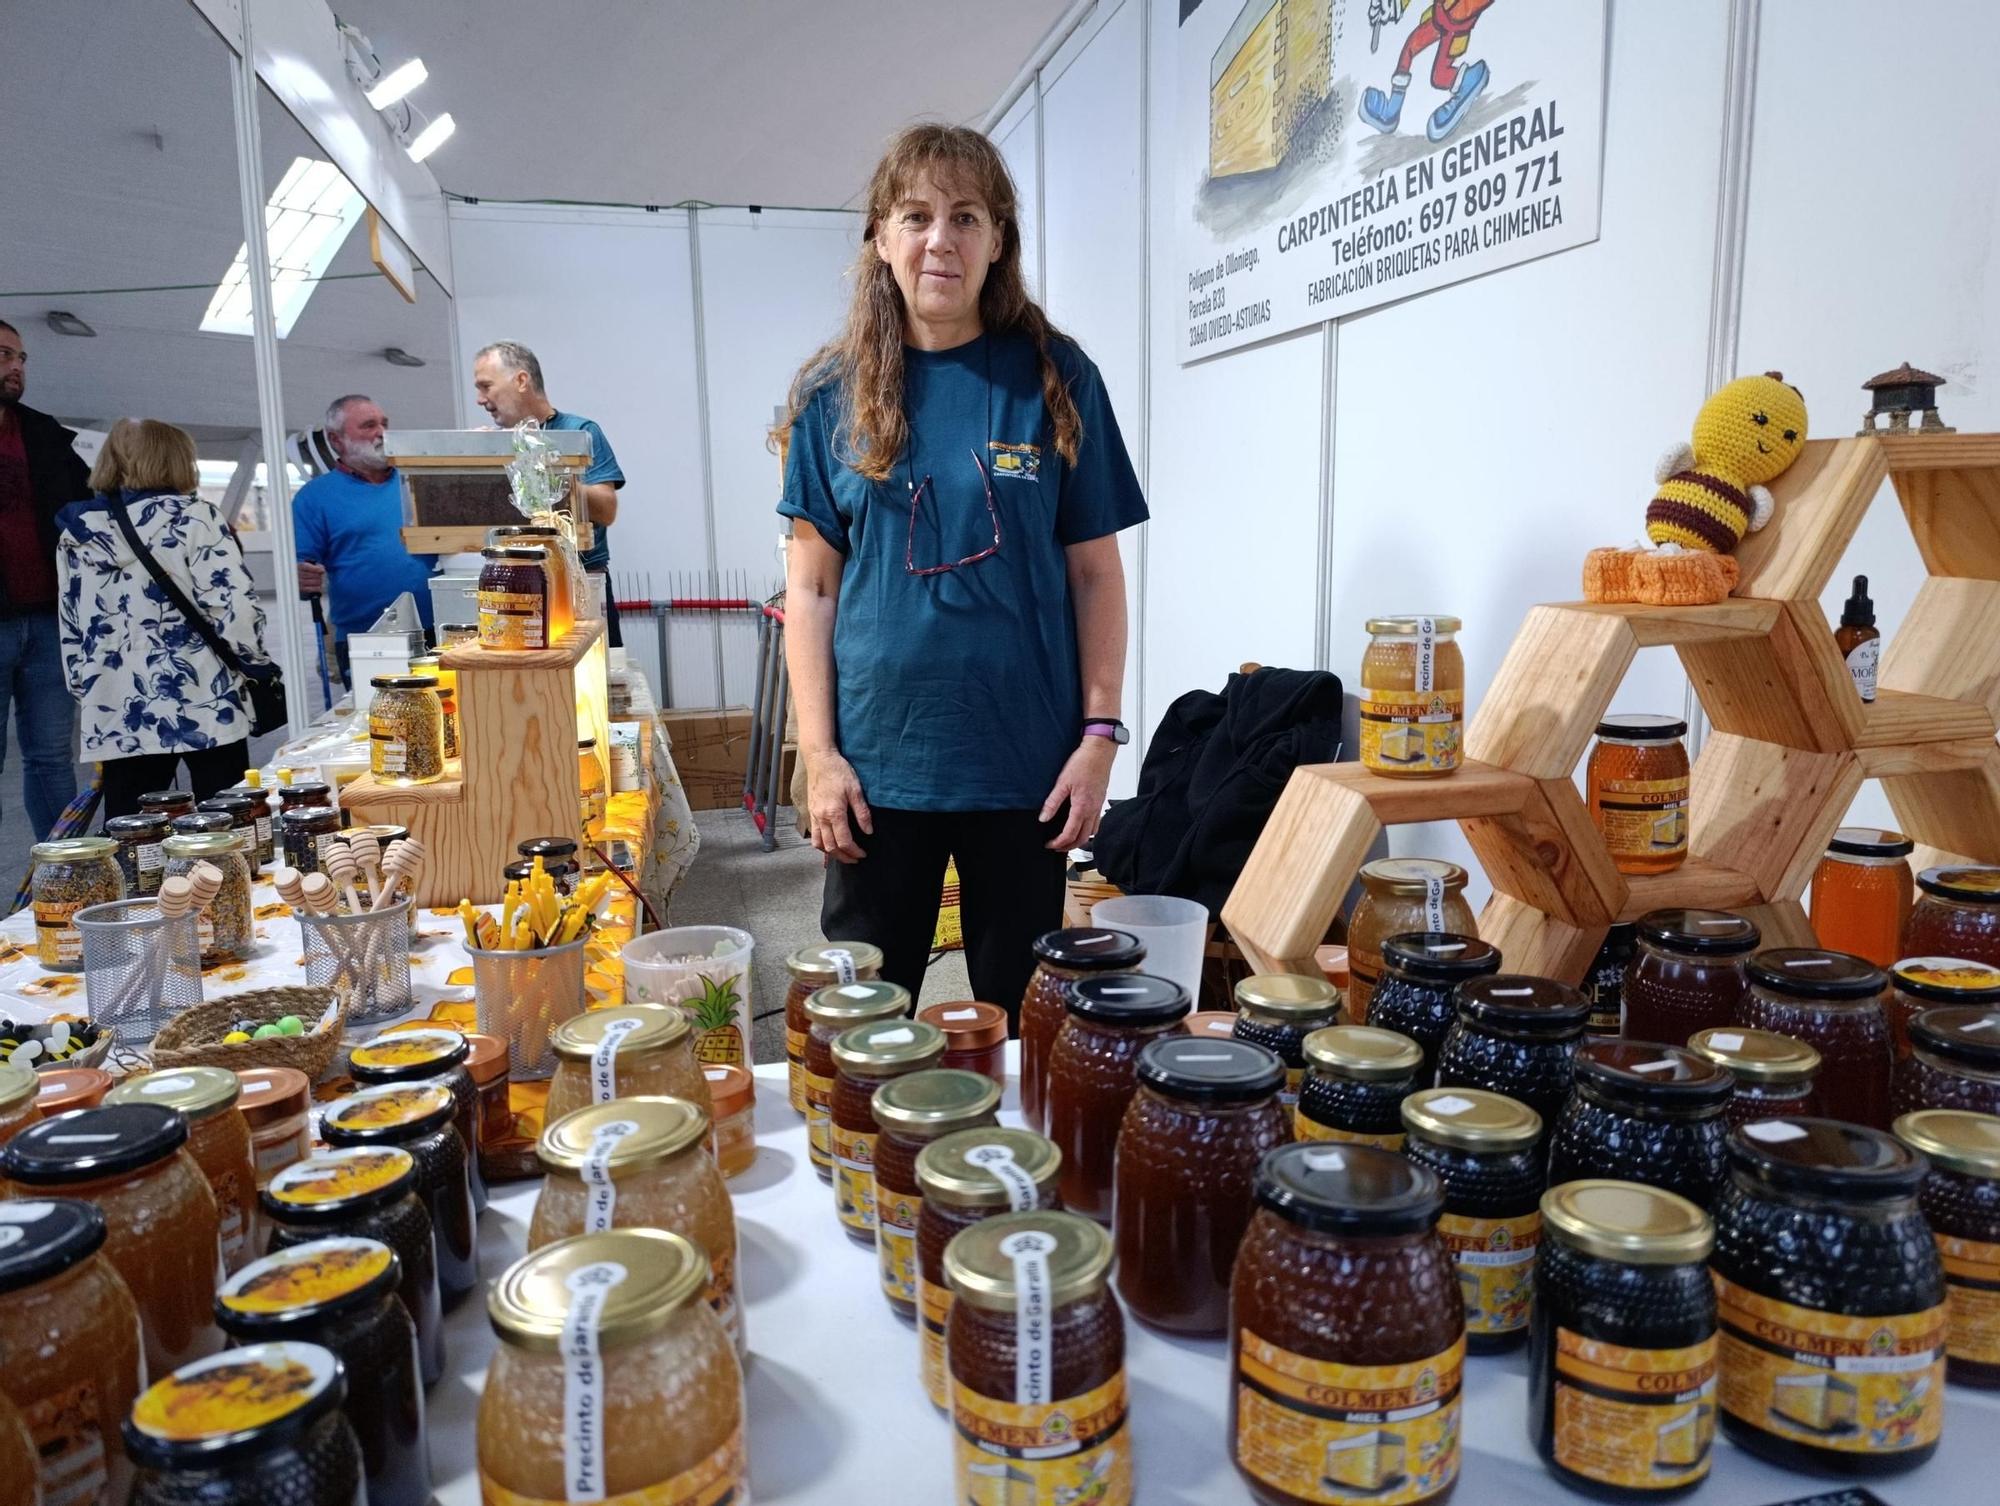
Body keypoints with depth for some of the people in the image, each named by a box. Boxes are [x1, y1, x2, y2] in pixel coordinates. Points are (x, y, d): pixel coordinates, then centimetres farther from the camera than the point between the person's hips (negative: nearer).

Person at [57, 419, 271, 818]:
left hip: (116, 716, 4)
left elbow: (72, 633, 15)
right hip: (205, 707, -4)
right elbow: (235, 605, -12)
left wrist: (87, 693, 24)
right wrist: (250, 663, 2)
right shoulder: (194, 517, -4)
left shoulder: (76, 534, 11)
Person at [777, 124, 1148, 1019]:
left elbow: (1094, 572, 1)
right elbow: (812, 585, 3)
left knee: (1021, 1008, 13)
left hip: (1025, 760, -1)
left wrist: (1099, 734, -6)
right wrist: (818, 752, -3)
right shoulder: (834, 393, 3)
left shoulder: (1055, 380, 0)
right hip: (877, 759, 1)